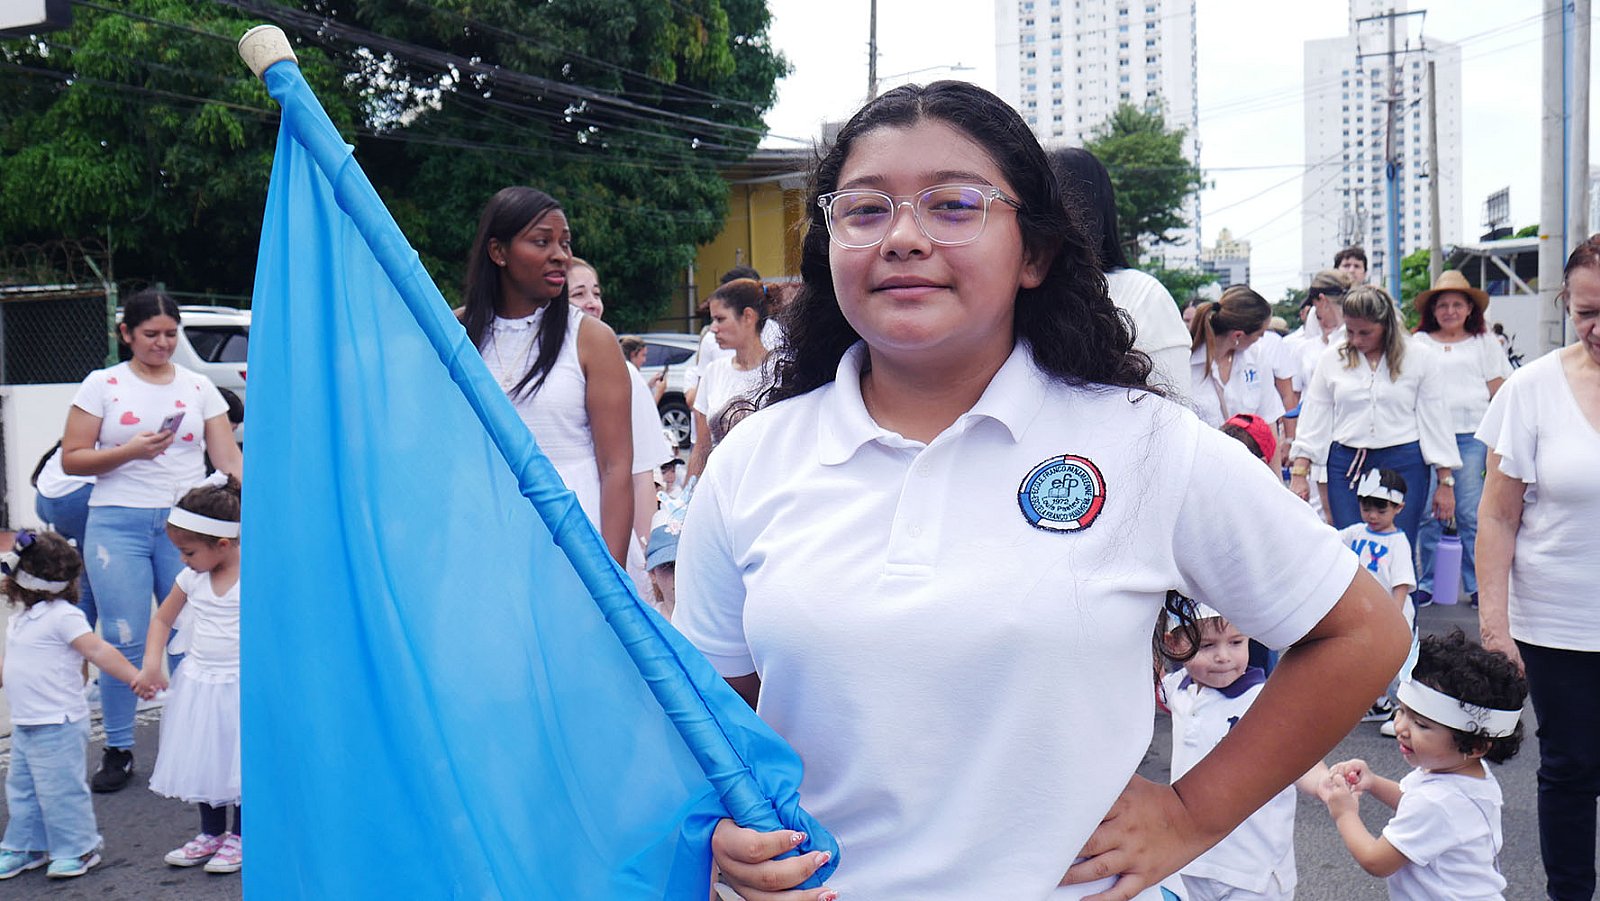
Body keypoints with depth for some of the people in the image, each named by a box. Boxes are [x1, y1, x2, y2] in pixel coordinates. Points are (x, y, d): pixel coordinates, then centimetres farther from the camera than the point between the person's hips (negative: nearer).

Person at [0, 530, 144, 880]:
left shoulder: (62, 616, -18)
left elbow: (97, 650, -24)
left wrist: (135, 677, -30)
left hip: (58, 724, -10)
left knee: (59, 789, -2)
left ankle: (78, 849, 12)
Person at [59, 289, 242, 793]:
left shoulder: (198, 387, 10)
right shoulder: (103, 385, 5)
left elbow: (228, 458, 4)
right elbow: (71, 459, 2)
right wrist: (129, 451, -13)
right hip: (119, 523, -1)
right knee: (124, 641, -2)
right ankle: (118, 750, 12)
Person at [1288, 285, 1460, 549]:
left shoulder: (1419, 359, 2)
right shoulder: (1332, 359, 8)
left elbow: (1436, 421, 3)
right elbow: (1313, 418, 9)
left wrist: (1446, 482, 2)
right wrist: (1299, 474, 2)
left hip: (1403, 464, -2)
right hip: (1345, 465, 2)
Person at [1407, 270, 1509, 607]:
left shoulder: (1484, 343, 13)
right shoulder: (1418, 343, 14)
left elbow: (1498, 394, 10)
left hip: (1471, 436, -1)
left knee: (1471, 513, -4)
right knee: (1428, 513, -2)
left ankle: (1478, 585, 5)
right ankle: (1428, 583, 8)